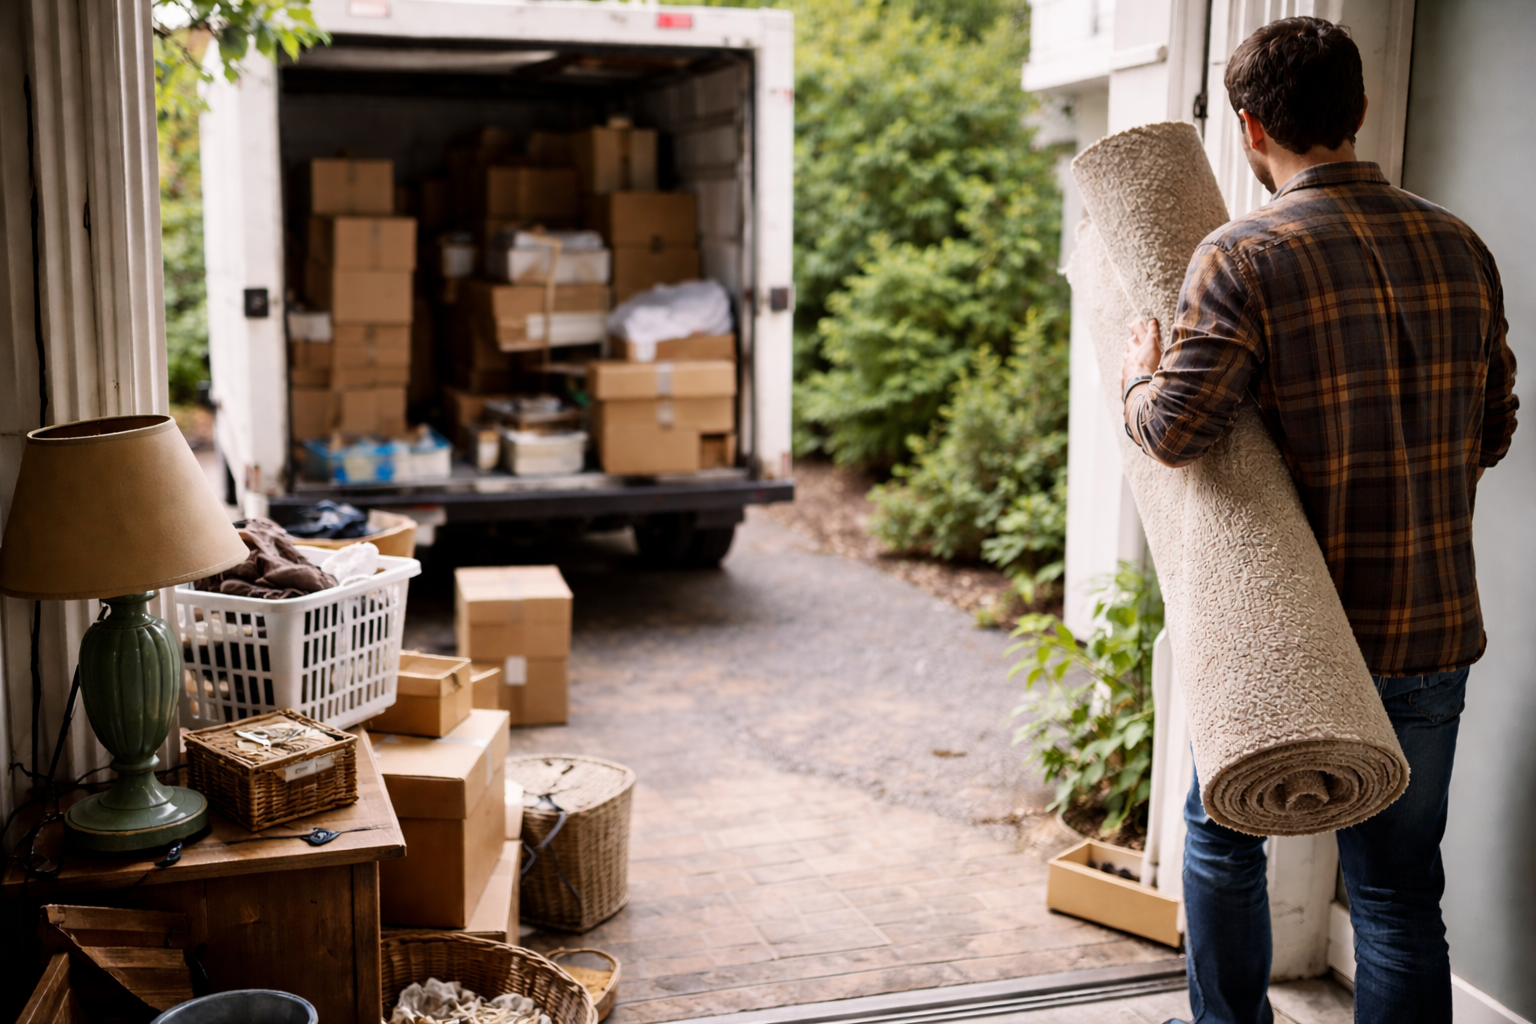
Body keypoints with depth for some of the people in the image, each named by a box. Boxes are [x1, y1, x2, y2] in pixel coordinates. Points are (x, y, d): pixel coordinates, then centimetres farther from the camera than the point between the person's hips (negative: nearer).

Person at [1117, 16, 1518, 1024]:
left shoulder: (1244, 256, -14)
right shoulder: (1461, 247, 3)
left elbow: (1177, 429, -22)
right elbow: (1493, 431, 10)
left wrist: (1138, 378, -1)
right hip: (1435, 631, 4)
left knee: (1223, 838, 20)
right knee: (1399, 889, 12)